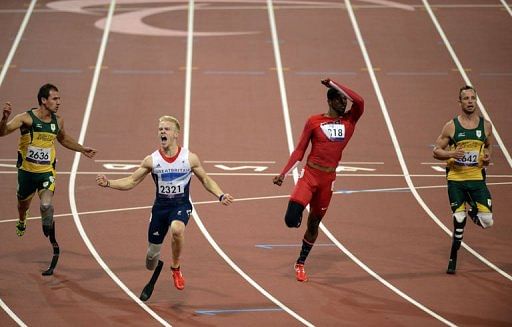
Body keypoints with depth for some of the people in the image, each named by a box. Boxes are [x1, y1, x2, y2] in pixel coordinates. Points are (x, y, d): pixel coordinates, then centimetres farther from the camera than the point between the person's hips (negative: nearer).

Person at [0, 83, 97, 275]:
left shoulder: (58, 121, 0)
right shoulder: (26, 118, -14)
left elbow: (63, 139, 23)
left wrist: (82, 150, 22)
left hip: (47, 172, 1)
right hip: (26, 171, -1)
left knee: (46, 205, -21)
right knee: (23, 204, 21)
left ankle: (53, 246, -13)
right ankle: (22, 223, 58)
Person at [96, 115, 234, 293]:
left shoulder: (190, 158, -5)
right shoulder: (151, 160, -2)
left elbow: (206, 180, 7)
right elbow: (131, 182, 4)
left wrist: (221, 196, -8)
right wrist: (108, 183, -11)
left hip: (181, 205, -2)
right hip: (160, 206, 2)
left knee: (177, 229, -35)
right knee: (153, 250, 5)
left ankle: (176, 267, -11)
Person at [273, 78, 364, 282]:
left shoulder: (349, 121, 5)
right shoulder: (314, 121, 1)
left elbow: (359, 101, -14)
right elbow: (300, 150, 5)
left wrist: (333, 84, -11)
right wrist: (283, 173, 0)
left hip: (328, 179, 3)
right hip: (310, 175, -3)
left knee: (314, 223, 11)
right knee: (291, 219, -20)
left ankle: (300, 264, 26)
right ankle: (296, 216, 18)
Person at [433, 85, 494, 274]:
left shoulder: (486, 125, 3)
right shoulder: (451, 127, -4)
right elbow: (436, 151, 0)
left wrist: (487, 156, -2)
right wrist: (452, 154, -20)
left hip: (477, 178, 2)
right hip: (456, 179, -2)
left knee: (487, 222, -6)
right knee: (459, 221, -3)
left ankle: (471, 210, 29)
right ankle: (453, 258, 17)